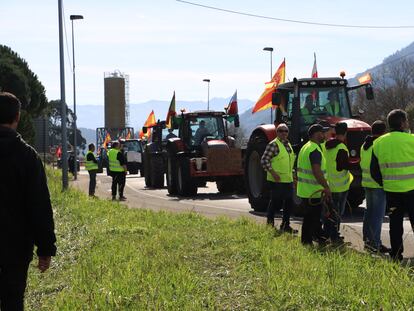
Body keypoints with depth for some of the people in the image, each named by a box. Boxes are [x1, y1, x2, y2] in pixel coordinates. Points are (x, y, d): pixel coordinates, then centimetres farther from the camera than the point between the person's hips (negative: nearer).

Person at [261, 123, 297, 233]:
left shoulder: (288, 145, 15)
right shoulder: (273, 145, -11)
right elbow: (264, 160, -16)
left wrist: (292, 173, 20)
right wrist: (273, 173, -21)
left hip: (288, 180, 8)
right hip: (277, 180, -8)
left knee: (289, 203, 9)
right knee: (275, 203, -3)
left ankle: (285, 225, 18)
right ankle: (270, 225, 9)